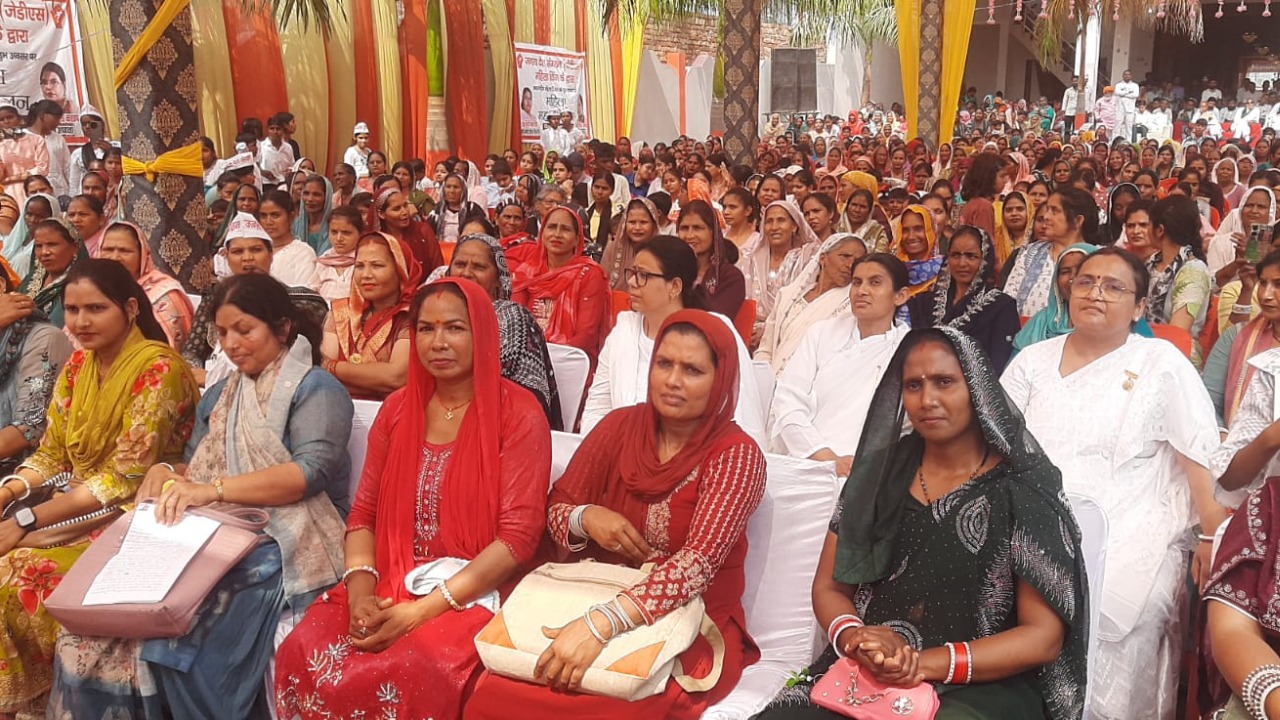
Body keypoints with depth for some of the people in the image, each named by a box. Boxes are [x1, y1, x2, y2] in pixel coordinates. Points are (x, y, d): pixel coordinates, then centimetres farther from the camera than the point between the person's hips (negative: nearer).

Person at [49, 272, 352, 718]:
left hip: (282, 547, -6)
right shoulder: (219, 396, 24)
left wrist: (215, 489, -24)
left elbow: (312, 469, -15)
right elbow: (194, 467, 23)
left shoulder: (315, 390, 1)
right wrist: (165, 471, -1)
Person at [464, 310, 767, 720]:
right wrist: (586, 517, -16)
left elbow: (697, 563, -24)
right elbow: (556, 509, 9)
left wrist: (599, 625, -36)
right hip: (595, 603, 4)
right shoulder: (622, 425, 3)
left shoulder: (737, 455, -10)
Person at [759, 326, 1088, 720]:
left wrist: (928, 662, -17)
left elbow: (1043, 636, -6)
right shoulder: (879, 473, 9)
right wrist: (854, 638, -12)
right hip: (863, 674, 4)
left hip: (980, 688, -3)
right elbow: (829, 587, 11)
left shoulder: (1021, 491, -2)